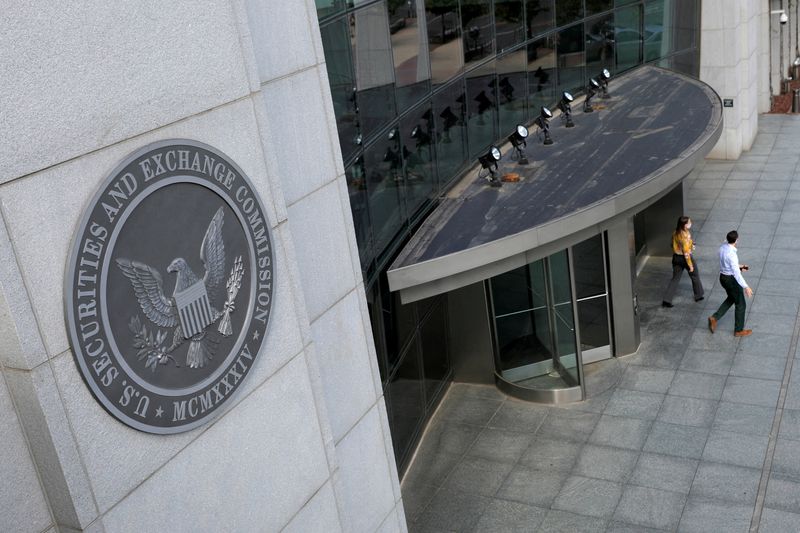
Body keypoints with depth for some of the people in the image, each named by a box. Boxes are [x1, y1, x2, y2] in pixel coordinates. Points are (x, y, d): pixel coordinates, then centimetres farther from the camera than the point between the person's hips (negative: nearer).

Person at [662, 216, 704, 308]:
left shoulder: (675, 233, -3)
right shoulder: (686, 235, -25)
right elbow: (686, 252, -23)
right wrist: (690, 265, -16)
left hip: (676, 258, 6)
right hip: (685, 258, -6)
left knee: (675, 279, 12)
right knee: (695, 276, 20)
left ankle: (666, 300, 5)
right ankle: (698, 295, 37)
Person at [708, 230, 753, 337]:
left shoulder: (723, 247, -4)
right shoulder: (732, 254, -31)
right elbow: (736, 273, -32)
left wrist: (739, 266, 14)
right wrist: (746, 287, -30)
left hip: (723, 277, 8)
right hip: (732, 280, -8)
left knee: (731, 299, 30)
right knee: (741, 304, 11)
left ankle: (714, 318, 20)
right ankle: (739, 330, 25)